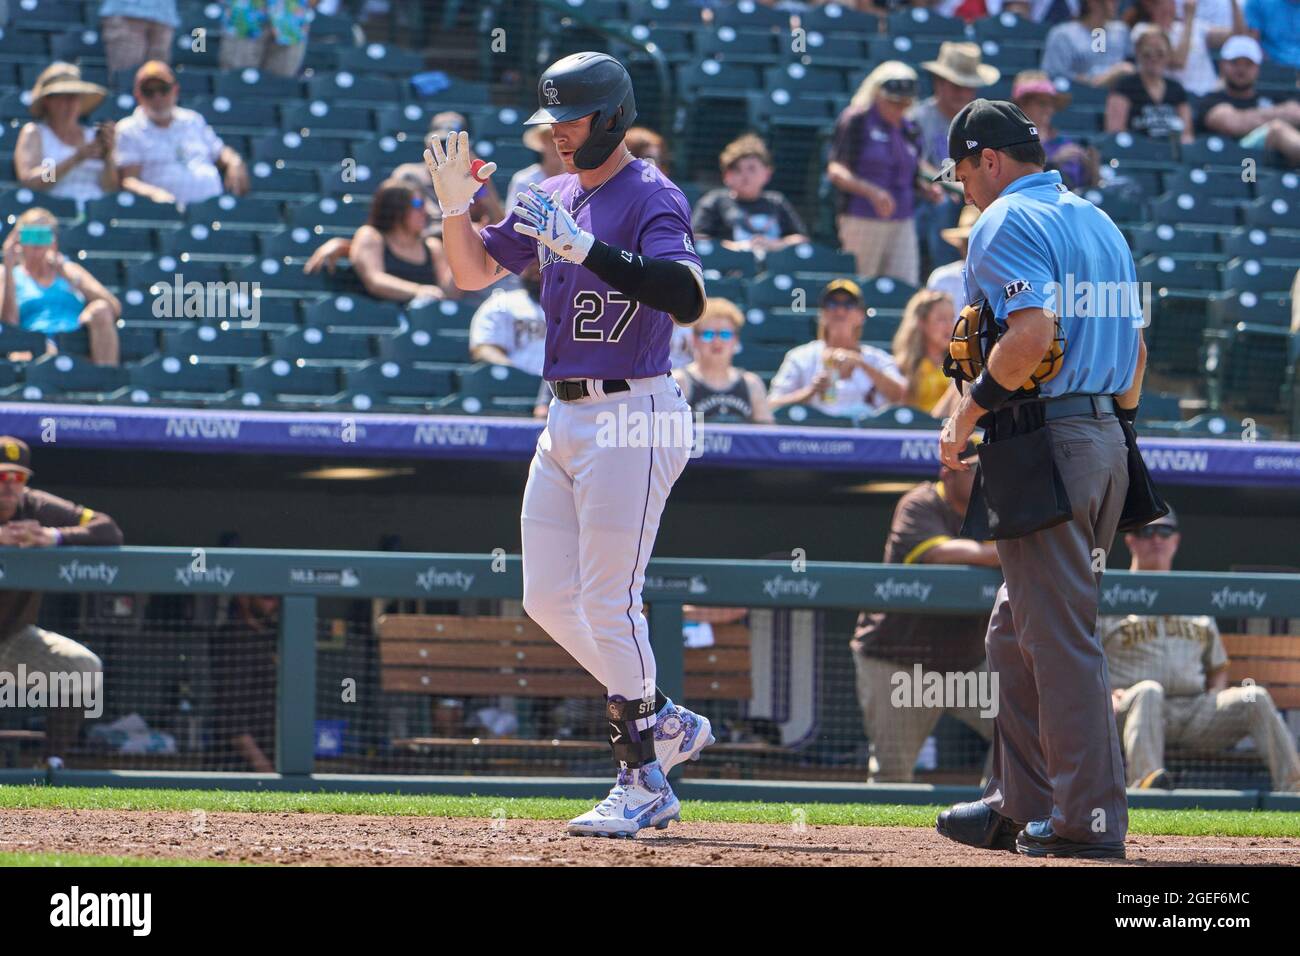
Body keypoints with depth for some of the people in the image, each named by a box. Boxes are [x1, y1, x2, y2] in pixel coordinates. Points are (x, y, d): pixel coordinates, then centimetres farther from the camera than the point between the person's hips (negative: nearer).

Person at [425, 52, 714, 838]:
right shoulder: (553, 198, 14)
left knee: (609, 602, -10)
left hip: (633, 417, -9)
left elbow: (689, 297, -28)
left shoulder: (652, 198, -12)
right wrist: (455, 208, 1)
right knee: (548, 599, 10)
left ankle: (644, 782, -4)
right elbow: (475, 273, 20)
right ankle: (668, 723, 22)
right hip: (568, 418, 9)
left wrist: (587, 249, -32)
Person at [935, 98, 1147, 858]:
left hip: (1043, 439, -9)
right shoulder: (1100, 224, 20)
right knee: (1018, 632, 17)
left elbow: (1034, 330, -24)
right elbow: (1136, 348, 20)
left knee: (1059, 637, -8)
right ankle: (1021, 807, 20)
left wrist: (969, 412, -14)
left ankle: (1090, 819, -8)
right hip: (1106, 442, 9)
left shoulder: (1007, 221, -9)